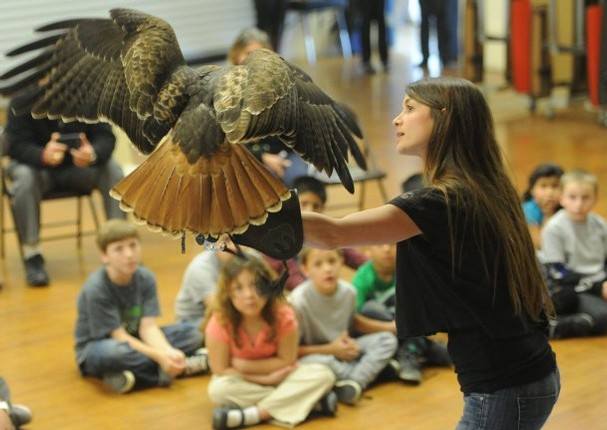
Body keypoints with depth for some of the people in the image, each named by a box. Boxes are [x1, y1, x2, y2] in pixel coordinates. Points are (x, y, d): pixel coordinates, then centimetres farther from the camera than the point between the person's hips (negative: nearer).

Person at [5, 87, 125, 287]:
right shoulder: (22, 102, -20)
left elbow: (105, 137, -20)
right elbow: (16, 145, -26)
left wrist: (93, 154, -45)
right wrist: (43, 156, -48)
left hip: (78, 167, 2)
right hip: (36, 165, -2)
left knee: (113, 171, -24)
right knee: (24, 177, -35)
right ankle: (31, 254, -28)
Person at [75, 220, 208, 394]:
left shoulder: (146, 279, -8)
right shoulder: (95, 289, -23)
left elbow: (148, 327, -14)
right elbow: (119, 337, -23)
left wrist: (168, 352, -34)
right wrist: (159, 356, -32)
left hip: (135, 341, 5)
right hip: (95, 350, -5)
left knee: (192, 333, -8)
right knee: (114, 351, -41)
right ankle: (183, 367, -24)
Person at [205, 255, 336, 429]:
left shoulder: (283, 316, -22)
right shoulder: (220, 323, -25)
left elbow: (286, 361, -13)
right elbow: (221, 370, -18)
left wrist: (244, 365, -20)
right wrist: (265, 379, -22)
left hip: (277, 376, 1)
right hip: (243, 382, -1)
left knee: (323, 375, -23)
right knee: (220, 389, -35)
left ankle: (254, 414, -29)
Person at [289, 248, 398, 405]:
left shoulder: (348, 291, -9)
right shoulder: (299, 301, -24)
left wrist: (389, 327, 2)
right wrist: (330, 349, -20)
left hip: (343, 349, 6)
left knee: (387, 339, -10)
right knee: (316, 362, -39)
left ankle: (353, 382, -26)